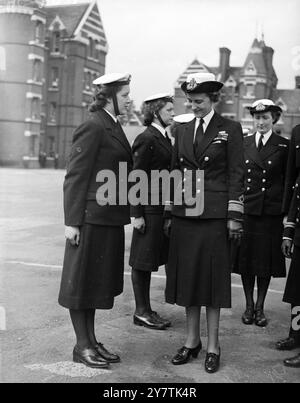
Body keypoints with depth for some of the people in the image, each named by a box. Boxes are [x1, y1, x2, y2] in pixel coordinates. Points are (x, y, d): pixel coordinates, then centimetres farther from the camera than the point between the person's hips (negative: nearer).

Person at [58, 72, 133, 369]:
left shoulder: (113, 126, 14)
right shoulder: (93, 126, -12)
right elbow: (75, 176, -16)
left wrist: (133, 212, 15)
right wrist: (72, 221, -18)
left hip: (110, 218, 9)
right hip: (92, 216, -9)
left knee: (98, 281, 15)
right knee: (81, 280, 3)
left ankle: (91, 341, 26)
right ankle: (82, 346, 15)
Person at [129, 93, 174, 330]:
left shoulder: (164, 137, 14)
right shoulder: (146, 138, -12)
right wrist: (137, 214, -17)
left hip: (162, 207, 9)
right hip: (148, 207, -9)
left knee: (150, 260, 14)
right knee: (143, 261, 1)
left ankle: (146, 310, 24)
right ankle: (141, 312, 12)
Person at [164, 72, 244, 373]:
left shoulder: (230, 129, 1)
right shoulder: (182, 131, 13)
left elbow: (236, 175, -3)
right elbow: (175, 173, 14)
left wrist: (234, 216, -8)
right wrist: (169, 213, 11)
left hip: (214, 214, -4)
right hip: (184, 214, 4)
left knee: (213, 278, 1)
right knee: (187, 276, 8)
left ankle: (212, 346, 13)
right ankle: (192, 341, 22)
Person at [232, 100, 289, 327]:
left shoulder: (284, 146, 3)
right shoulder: (243, 144, 8)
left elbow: (288, 181, 4)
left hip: (271, 212, -1)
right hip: (246, 209, 2)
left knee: (266, 259, 5)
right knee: (245, 258, 5)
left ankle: (260, 307, 18)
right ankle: (249, 305, 20)